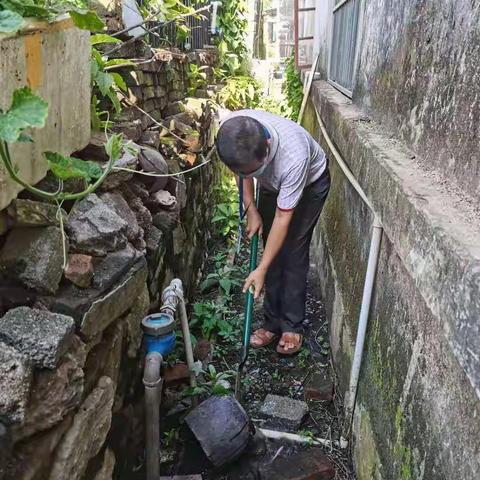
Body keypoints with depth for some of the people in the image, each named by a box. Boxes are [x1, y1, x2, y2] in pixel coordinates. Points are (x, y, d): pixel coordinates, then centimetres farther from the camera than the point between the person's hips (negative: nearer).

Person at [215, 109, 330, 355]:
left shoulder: (294, 156, -45)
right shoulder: (230, 130, -32)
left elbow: (283, 218, -34)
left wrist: (260, 270, -31)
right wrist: (250, 209, -12)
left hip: (310, 182, -4)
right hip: (273, 183, 5)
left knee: (293, 254, -8)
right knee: (273, 251, 3)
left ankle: (292, 326, 6)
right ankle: (273, 322, 13)